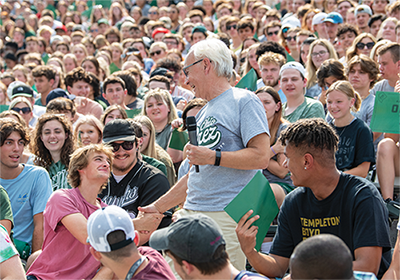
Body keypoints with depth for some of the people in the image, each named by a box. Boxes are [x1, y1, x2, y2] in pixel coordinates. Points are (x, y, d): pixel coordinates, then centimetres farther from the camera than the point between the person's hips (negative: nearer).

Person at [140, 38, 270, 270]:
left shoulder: (244, 101, -2)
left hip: (227, 216, -8)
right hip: (191, 212, 8)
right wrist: (158, 207, 26)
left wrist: (213, 158, -16)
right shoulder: (203, 114, 23)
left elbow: (261, 157, -13)